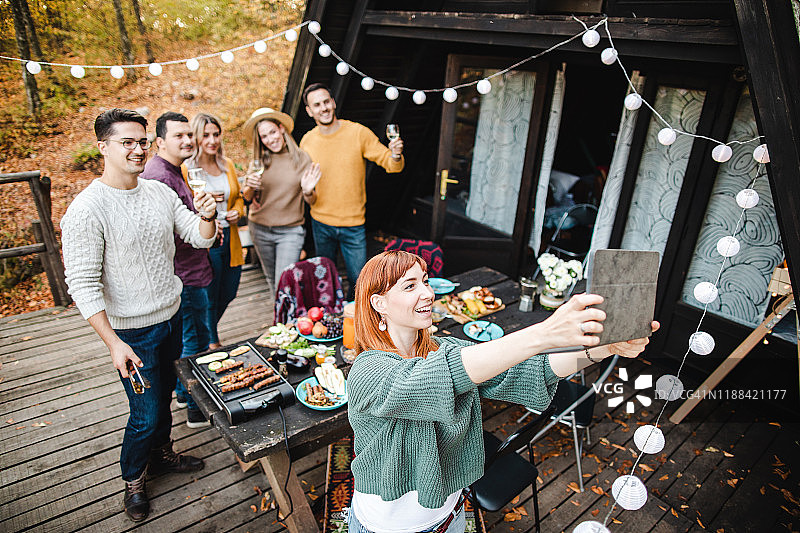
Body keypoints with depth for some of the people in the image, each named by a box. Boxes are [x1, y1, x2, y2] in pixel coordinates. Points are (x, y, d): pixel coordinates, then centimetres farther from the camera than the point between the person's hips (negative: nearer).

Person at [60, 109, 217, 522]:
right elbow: (82, 285, -19)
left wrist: (207, 216, -20)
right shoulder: (87, 209, -19)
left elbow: (201, 239, 3)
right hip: (132, 331, -6)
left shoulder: (160, 192, 0)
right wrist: (113, 343, -22)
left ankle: (162, 453, 47)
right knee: (146, 414, 5)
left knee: (165, 395, 22)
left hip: (171, 316, 6)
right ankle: (133, 479, 33)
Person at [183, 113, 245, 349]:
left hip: (230, 239, 6)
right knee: (209, 298, 6)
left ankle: (210, 328, 46)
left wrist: (237, 210, 1)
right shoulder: (186, 168, -9)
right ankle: (212, 341, 29)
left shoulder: (227, 165, 9)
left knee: (228, 294, 19)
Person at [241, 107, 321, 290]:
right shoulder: (259, 160, -1)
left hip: (290, 232, -3)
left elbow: (311, 202, -2)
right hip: (260, 230, 3)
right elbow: (248, 198, 5)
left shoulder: (302, 158, -6)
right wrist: (250, 187, -17)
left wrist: (308, 191, -24)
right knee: (272, 280, 19)